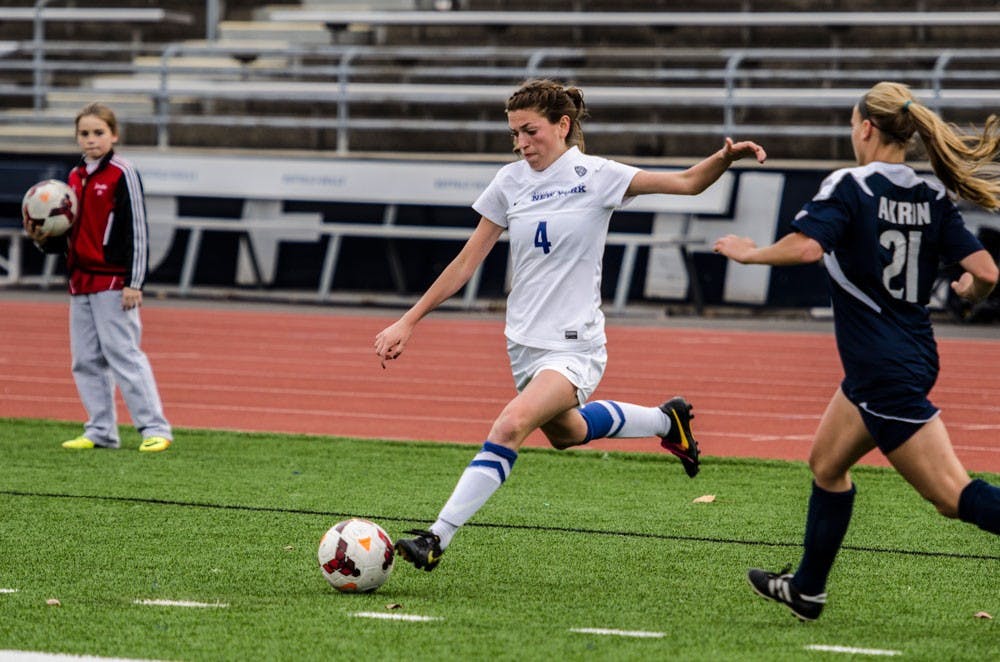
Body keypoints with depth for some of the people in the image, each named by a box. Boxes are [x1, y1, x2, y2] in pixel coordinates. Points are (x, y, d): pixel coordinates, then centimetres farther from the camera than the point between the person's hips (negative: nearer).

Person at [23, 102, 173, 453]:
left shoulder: (122, 174, -7)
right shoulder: (75, 177, 14)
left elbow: (137, 230, -10)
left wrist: (134, 283, -14)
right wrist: (44, 239, 1)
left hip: (113, 282, -8)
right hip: (80, 280, 8)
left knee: (123, 354, -10)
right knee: (86, 361, 8)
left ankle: (155, 429, -7)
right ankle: (100, 431, 15)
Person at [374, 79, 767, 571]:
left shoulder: (596, 176, -8)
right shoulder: (510, 182, 3)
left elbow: (687, 182, -11)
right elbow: (467, 261, 9)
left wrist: (727, 156, -31)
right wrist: (409, 321, 7)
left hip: (573, 346, -7)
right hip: (524, 341, 7)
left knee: (510, 426, -27)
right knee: (566, 433, 24)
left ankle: (437, 538, -28)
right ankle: (665, 420, 48)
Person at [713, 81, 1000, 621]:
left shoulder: (849, 186, -13)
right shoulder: (933, 197, 5)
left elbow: (806, 246, -29)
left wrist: (749, 253, -12)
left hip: (884, 372, -8)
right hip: (913, 351, 8)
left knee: (952, 494, -9)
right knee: (826, 463, 24)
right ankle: (807, 589, 35)